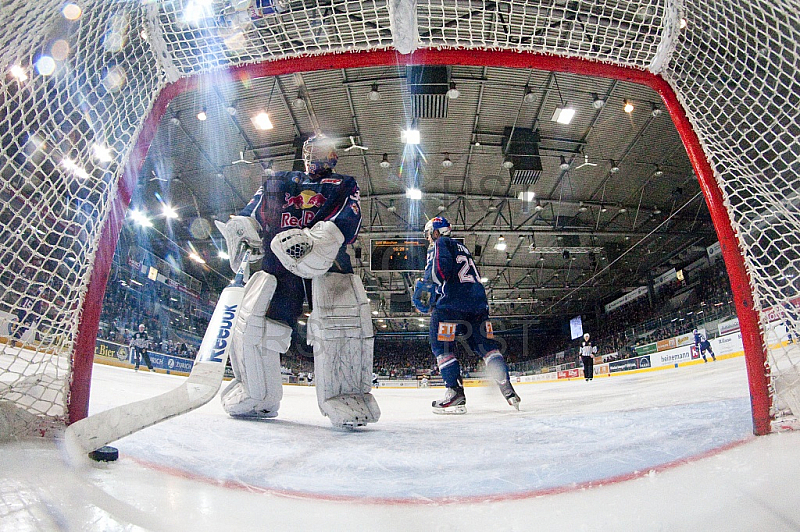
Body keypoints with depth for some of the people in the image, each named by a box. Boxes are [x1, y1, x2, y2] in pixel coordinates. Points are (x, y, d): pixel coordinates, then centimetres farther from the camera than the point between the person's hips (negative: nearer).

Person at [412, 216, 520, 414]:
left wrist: (425, 287, -5)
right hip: (478, 304, 8)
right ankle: (507, 389, 2)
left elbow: (440, 268, -15)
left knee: (441, 345, -2)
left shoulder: (440, 244, 6)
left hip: (452, 304, -8)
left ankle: (455, 393, -9)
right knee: (486, 345, 8)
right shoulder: (462, 248, 31)